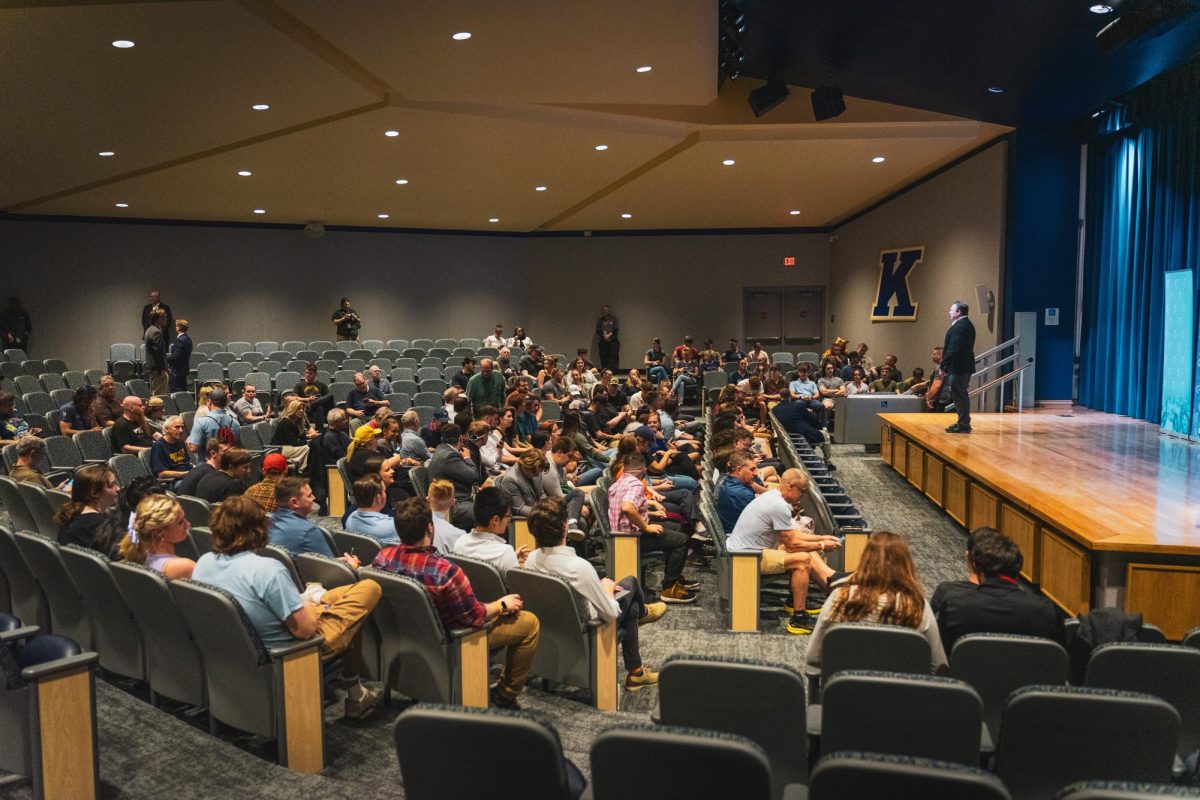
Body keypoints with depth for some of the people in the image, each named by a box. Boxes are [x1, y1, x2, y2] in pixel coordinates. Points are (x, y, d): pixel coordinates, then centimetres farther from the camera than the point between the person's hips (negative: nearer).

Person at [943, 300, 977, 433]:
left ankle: (963, 425, -2)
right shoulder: (966, 325, 16)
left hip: (958, 367, -11)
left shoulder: (960, 327, -17)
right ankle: (963, 423, 24)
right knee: (961, 396, 16)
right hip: (964, 366, 11)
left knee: (959, 396, -6)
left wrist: (943, 366, -18)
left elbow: (953, 349, -22)